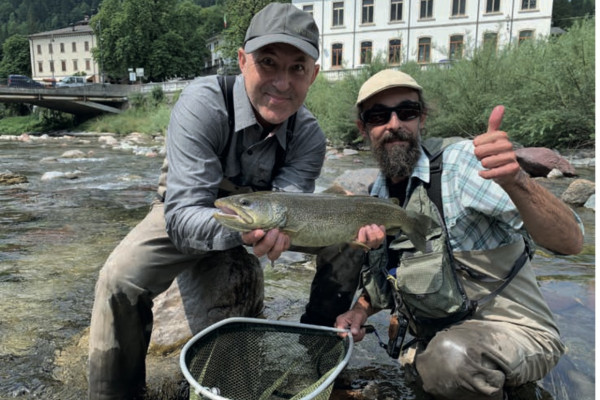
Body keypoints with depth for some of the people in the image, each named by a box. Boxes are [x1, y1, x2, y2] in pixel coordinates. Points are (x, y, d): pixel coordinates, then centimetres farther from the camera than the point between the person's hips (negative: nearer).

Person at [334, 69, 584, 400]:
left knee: (451, 353, -36)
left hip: (516, 333, -6)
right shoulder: (377, 195, 4)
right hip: (435, 336, 6)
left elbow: (571, 242, -23)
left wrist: (515, 181, -40)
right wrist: (361, 309, -3)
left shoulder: (462, 162, -16)